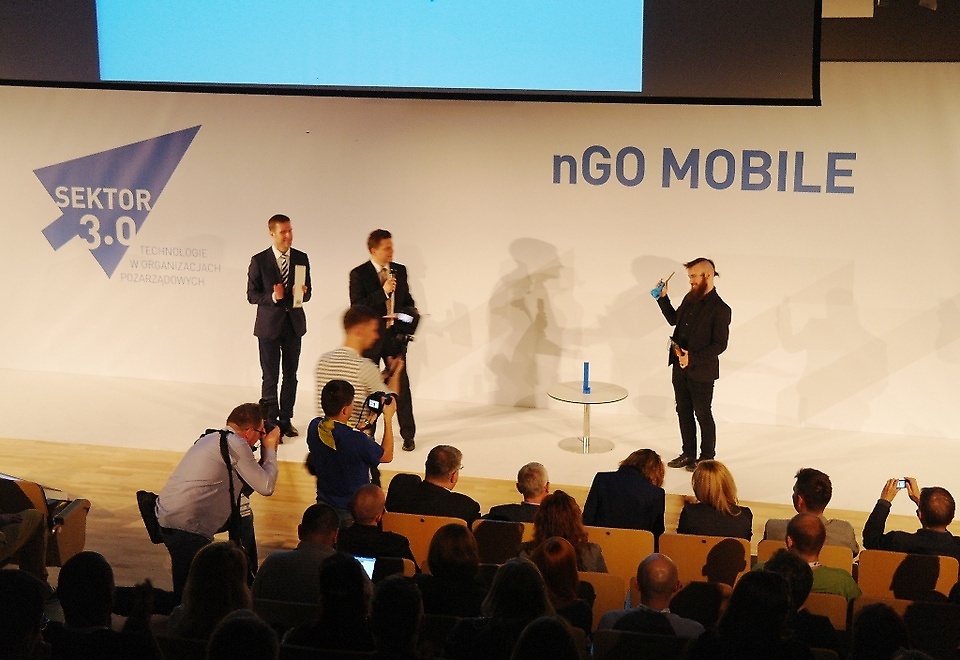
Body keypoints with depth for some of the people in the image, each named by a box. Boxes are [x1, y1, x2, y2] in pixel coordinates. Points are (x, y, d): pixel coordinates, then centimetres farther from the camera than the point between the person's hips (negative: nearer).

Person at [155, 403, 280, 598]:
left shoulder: (212, 438, 16)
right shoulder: (236, 444, -11)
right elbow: (266, 487, -6)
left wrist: (266, 452, 19)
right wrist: (270, 450, 7)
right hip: (185, 528, -10)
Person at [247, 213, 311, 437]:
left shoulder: (301, 258, 3)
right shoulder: (259, 261, -7)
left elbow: (307, 292, 8)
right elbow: (251, 295, -5)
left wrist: (302, 293, -15)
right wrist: (273, 297, -22)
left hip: (294, 323, 4)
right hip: (269, 324, -4)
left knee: (290, 375, 11)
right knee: (270, 377, 0)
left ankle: (286, 419, 22)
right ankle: (271, 422, 8)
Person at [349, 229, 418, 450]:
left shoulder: (400, 270, 5)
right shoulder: (359, 274, -9)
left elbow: (407, 300, 15)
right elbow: (357, 307, -17)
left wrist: (410, 313, -7)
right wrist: (383, 292, -23)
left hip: (395, 335, 3)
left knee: (401, 385, -1)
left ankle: (408, 435, 6)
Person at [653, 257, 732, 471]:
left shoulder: (719, 309, -17)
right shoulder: (690, 298, 5)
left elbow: (720, 345, -18)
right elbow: (674, 319, 21)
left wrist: (693, 358, -25)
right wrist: (663, 298, 10)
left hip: (702, 372, -7)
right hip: (680, 368, 7)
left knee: (703, 415, 6)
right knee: (684, 412, 15)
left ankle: (707, 458, 20)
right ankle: (688, 454, 29)